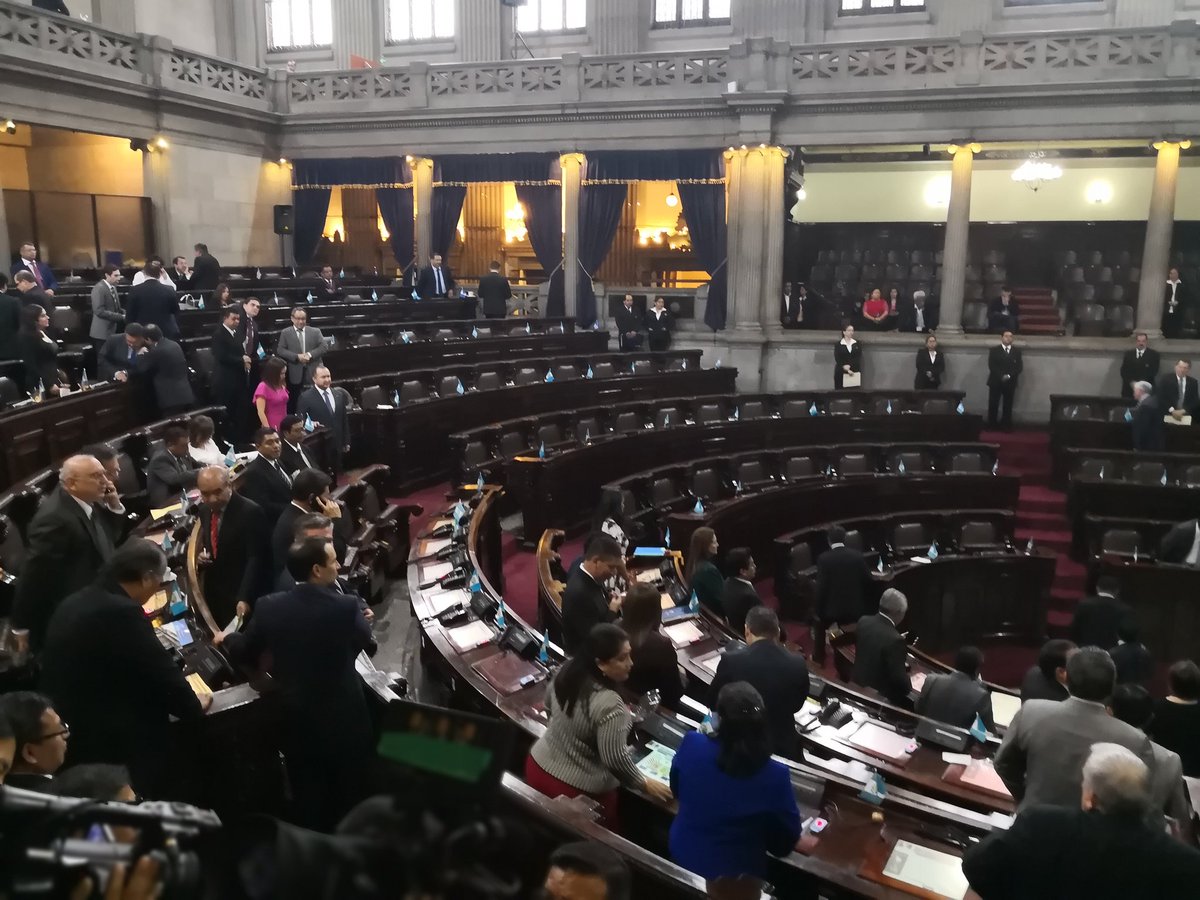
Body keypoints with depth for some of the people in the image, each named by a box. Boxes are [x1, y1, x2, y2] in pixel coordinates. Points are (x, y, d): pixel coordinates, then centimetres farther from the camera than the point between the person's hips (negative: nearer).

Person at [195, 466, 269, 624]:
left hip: (241, 595, -6)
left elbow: (256, 559, -19)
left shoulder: (250, 511, -18)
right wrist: (201, 554, -5)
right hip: (213, 594, 6)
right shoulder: (204, 510, 4)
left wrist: (244, 598, -28)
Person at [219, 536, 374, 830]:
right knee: (350, 794, 19)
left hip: (296, 718, 3)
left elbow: (246, 654, 2)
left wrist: (226, 639, 23)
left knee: (308, 794, 21)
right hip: (343, 716, -2)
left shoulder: (270, 607, -15)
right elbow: (365, 641, -4)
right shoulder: (346, 607, -24)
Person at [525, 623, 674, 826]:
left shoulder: (568, 669, -9)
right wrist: (645, 785, -10)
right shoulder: (608, 704, -32)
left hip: (539, 766, 7)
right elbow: (615, 759, -25)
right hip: (577, 789, -7)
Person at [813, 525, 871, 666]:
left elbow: (821, 587, -14)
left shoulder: (824, 558, -16)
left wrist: (819, 611, -3)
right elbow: (867, 581, 2)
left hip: (833, 607, -2)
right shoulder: (858, 555, -6)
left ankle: (819, 657, 34)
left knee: (820, 625, 27)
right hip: (855, 606, 3)